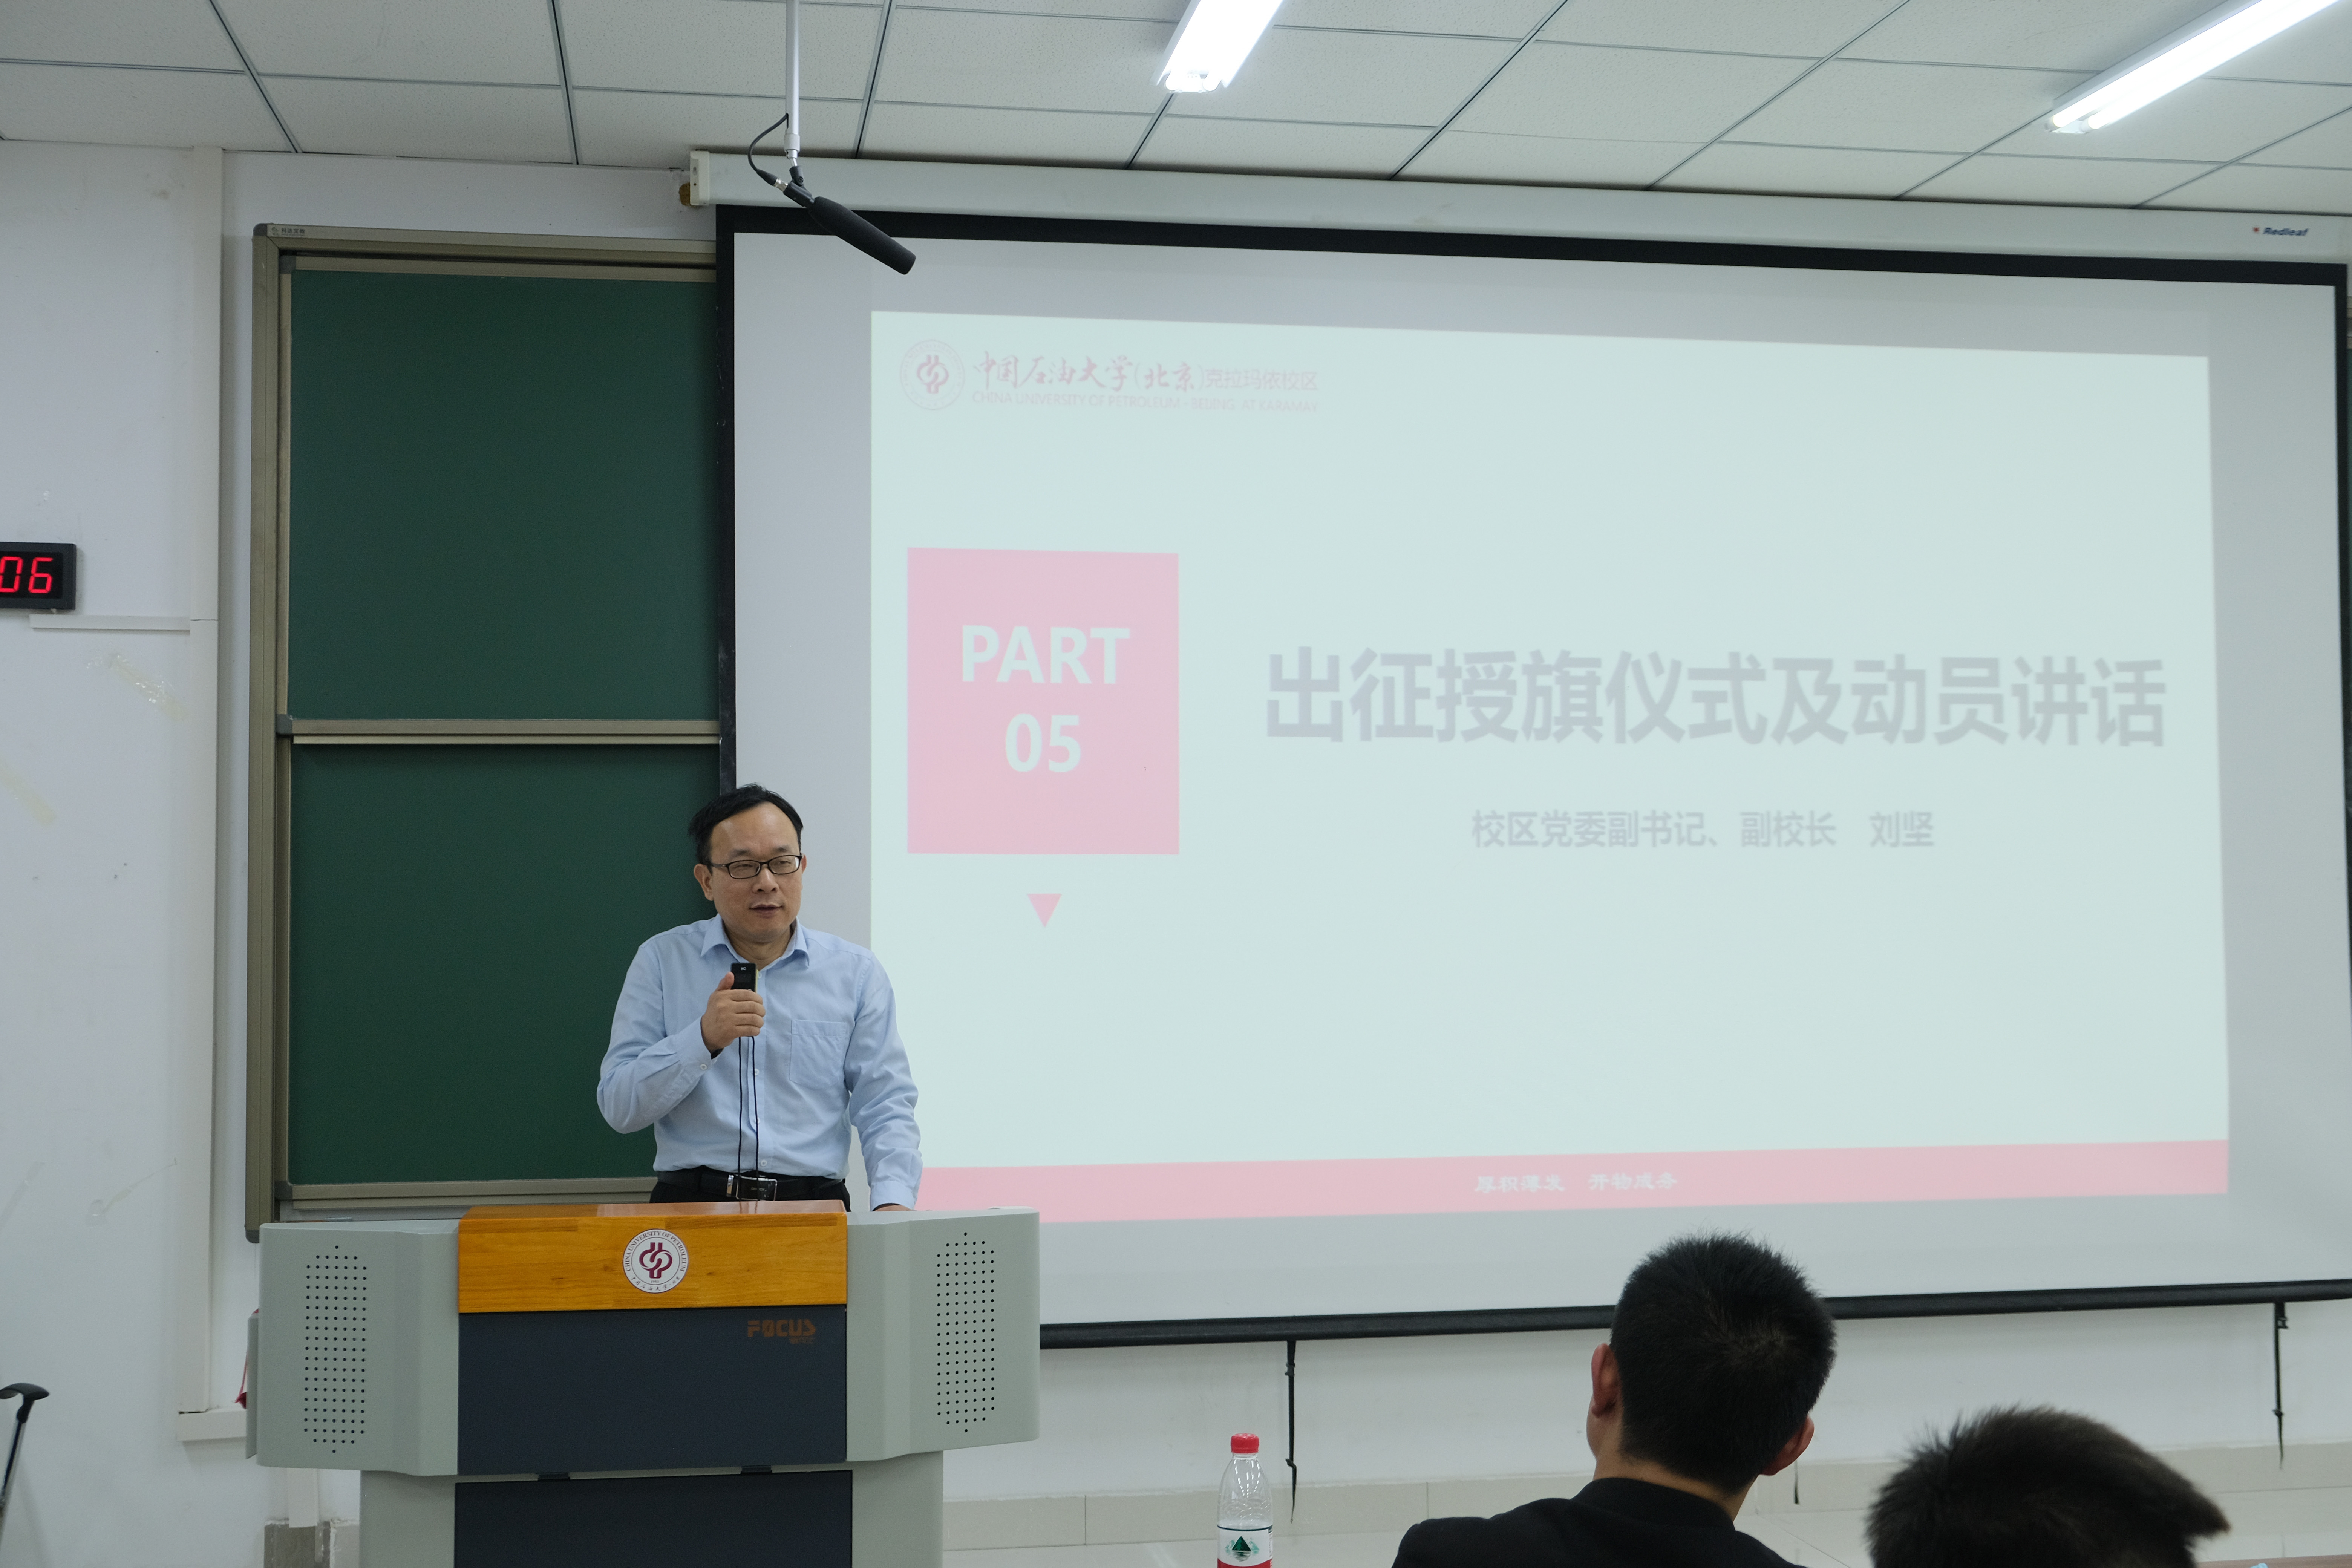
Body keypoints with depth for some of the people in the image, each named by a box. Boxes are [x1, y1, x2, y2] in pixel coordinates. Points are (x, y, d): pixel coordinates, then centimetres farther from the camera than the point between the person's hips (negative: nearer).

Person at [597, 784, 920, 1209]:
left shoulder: (856, 973, 10)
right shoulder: (662, 960, 8)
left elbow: (885, 1109, 5)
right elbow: (619, 1108, 2)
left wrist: (893, 1204, -13)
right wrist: (704, 1039, -13)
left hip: (814, 1204, 3)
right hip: (693, 1202, -3)